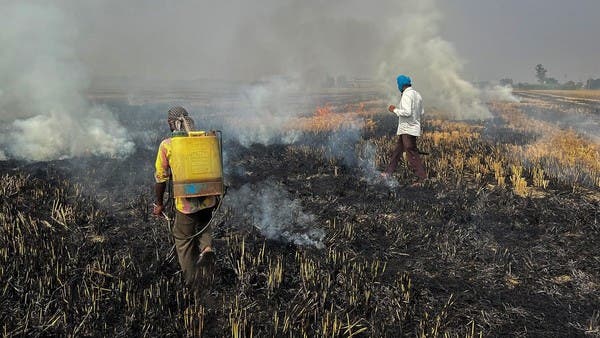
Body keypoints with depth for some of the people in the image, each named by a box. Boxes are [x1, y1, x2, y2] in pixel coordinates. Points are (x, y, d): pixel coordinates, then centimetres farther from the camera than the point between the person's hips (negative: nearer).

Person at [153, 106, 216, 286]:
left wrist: (159, 203, 10)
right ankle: (206, 248, 1)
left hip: (186, 202, -3)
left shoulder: (166, 145, -4)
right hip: (207, 199, 3)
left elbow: (161, 177, -2)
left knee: (183, 239, 15)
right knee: (203, 226, 30)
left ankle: (192, 280, 20)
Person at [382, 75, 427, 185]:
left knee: (412, 154, -6)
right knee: (397, 150, 16)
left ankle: (422, 178, -3)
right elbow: (421, 113, 17)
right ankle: (388, 173, 24)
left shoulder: (407, 95, -16)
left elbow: (407, 112, -26)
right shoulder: (417, 95, 12)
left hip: (408, 129, -10)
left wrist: (395, 110, -11)